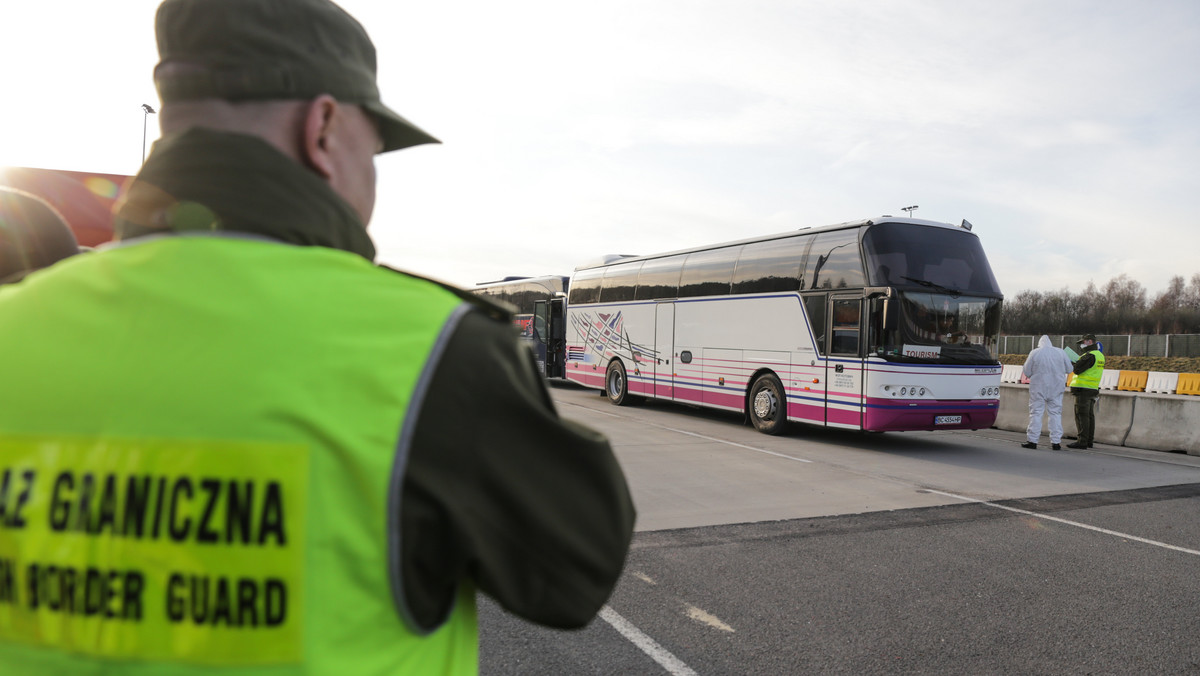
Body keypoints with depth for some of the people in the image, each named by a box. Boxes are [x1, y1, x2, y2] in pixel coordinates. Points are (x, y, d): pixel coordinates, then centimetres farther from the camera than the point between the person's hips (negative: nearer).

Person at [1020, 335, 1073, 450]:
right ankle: (1056, 442, 7)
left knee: (1036, 413, 1)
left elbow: (1026, 372, -2)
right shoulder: (1061, 352, 1)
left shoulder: (1034, 353, -5)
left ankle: (1032, 440, 0)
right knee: (1055, 413, 7)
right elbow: (1069, 369, 8)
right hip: (1056, 388, 2)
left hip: (1038, 388, -2)